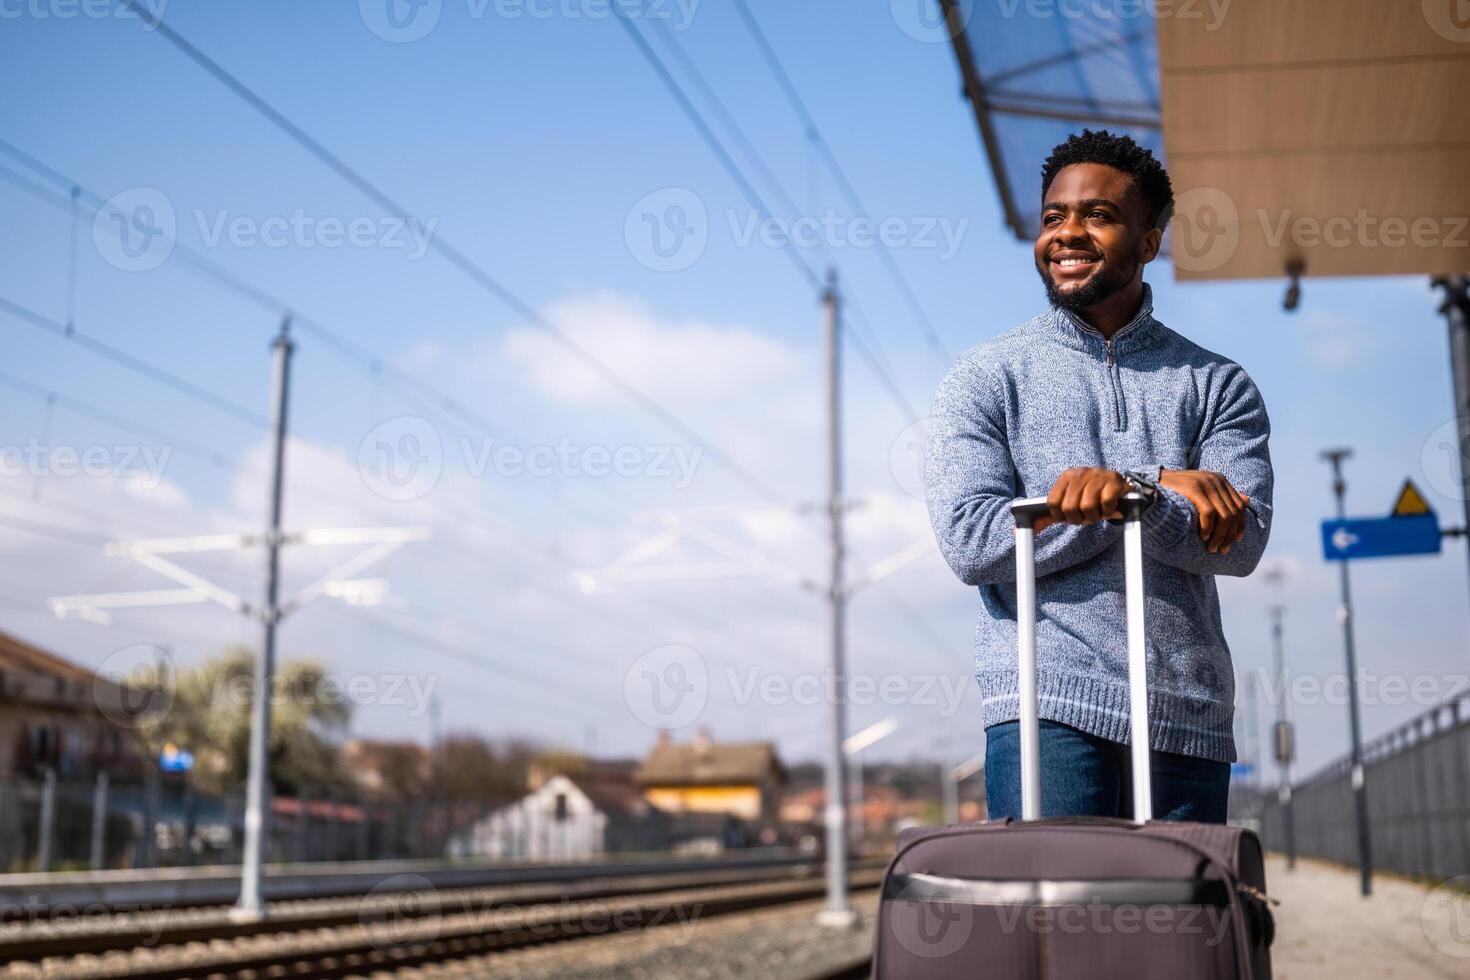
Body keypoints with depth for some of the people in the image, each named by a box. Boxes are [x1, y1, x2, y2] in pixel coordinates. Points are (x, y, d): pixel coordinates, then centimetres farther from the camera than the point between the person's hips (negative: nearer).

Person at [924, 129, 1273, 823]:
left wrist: (1128, 490, -20)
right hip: (1047, 711, -2)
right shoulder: (986, 378, 6)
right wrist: (1166, 487, -9)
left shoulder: (1217, 384, 11)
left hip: (1187, 717, 3)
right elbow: (969, 538, -8)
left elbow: (1243, 542, -1)